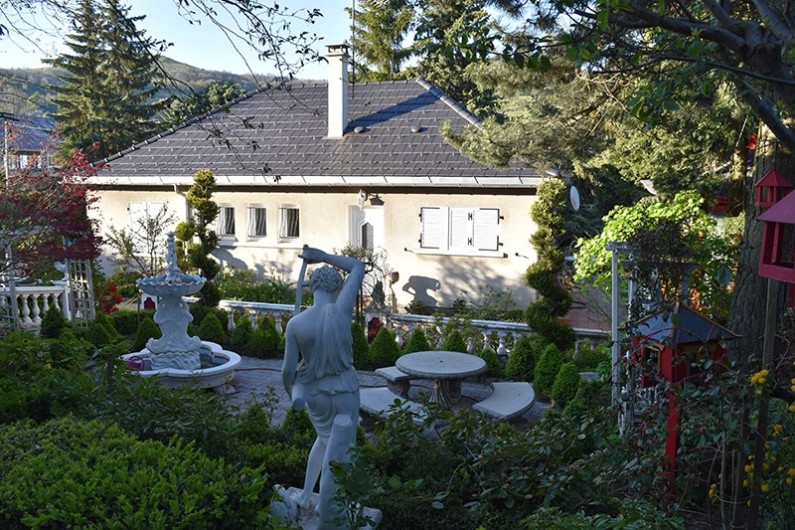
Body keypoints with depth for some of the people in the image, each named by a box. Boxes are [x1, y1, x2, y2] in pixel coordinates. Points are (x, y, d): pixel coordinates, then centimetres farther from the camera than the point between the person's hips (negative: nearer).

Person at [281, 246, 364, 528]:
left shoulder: (296, 323, -14)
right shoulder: (341, 311, -18)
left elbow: (288, 369, -7)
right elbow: (358, 267, -5)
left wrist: (292, 393, 12)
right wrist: (322, 256, -2)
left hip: (314, 391, 3)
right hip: (344, 390, -3)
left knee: (324, 438, 31)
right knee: (336, 454, 8)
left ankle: (306, 495, 39)